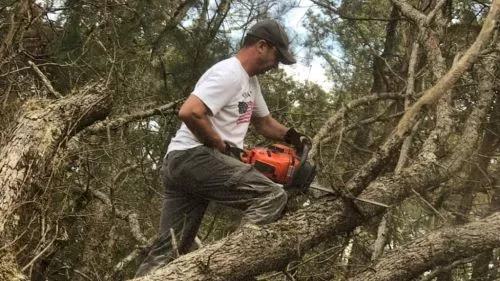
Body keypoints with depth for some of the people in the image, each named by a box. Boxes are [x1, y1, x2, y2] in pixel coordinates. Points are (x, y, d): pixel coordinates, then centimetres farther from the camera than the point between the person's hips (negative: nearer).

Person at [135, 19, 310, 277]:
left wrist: (294, 138, 17)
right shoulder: (229, 74, -11)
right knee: (272, 196, -15)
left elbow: (264, 122, 35)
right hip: (194, 157, -11)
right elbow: (190, 112, -23)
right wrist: (223, 147, -12)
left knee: (168, 250, 7)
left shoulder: (250, 82, 22)